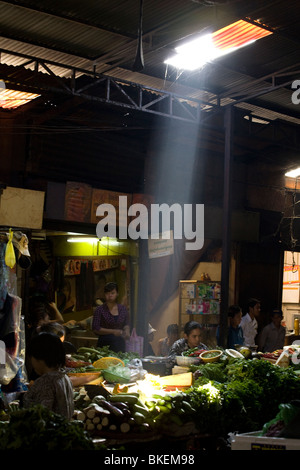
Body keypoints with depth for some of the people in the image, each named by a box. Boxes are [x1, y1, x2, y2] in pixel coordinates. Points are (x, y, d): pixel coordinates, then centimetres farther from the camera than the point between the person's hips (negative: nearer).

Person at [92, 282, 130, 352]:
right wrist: (113, 331, -16)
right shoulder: (100, 310, -3)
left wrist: (126, 332, -4)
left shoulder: (123, 309, 8)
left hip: (120, 344, 3)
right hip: (105, 343, -3)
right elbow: (95, 329, -8)